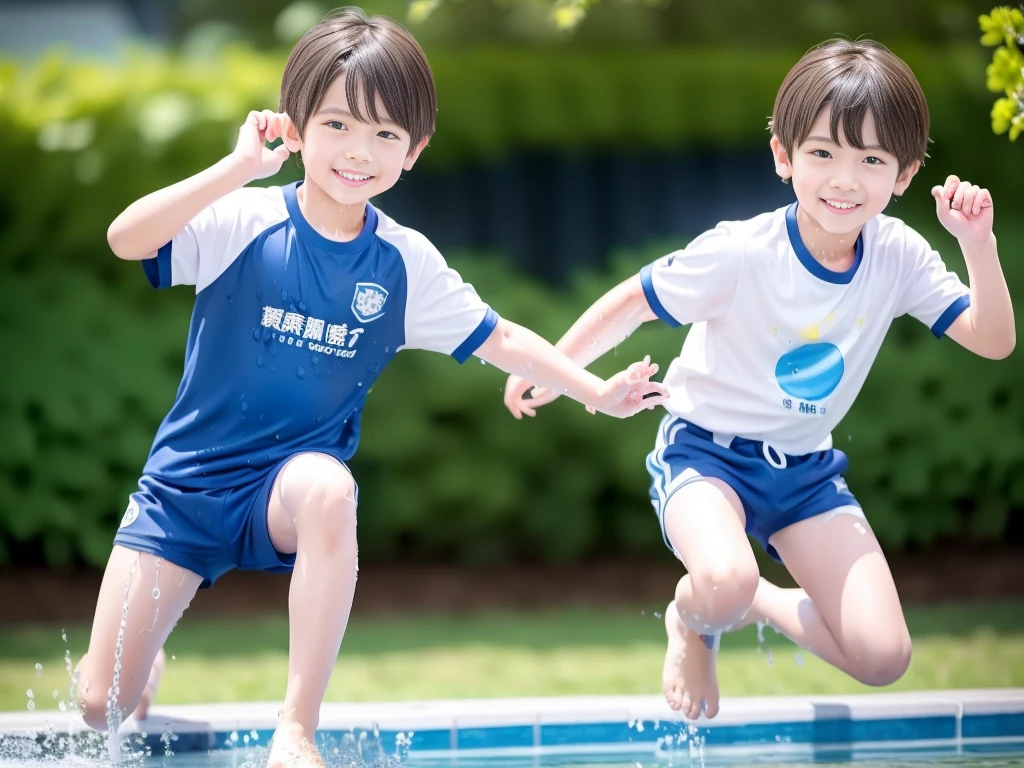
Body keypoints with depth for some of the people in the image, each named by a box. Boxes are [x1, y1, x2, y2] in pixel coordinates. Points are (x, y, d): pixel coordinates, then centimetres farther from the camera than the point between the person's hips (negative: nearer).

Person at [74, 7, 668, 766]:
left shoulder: (404, 263, -3)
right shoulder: (247, 221, -14)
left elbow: (498, 339, 9)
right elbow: (126, 239, -30)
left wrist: (600, 391, 4)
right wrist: (239, 165, -34)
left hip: (291, 478, 1)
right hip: (187, 478, -1)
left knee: (327, 488, -40)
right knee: (103, 707, -7)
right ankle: (149, 661, 34)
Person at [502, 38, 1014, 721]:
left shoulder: (897, 255, -10)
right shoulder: (742, 254, -23)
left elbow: (993, 340, -9)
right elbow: (634, 302, -10)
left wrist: (979, 246, -23)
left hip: (806, 466, 4)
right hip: (707, 449, -4)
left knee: (883, 658, -10)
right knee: (725, 582, -38)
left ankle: (760, 603, 19)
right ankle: (691, 624, 1)